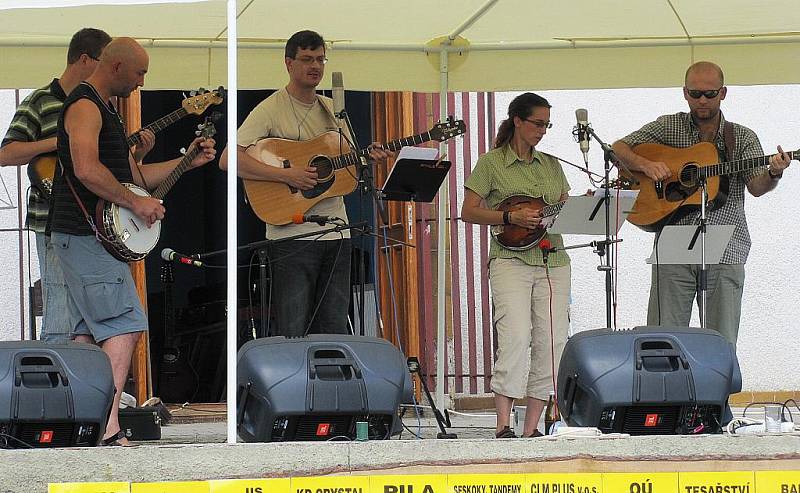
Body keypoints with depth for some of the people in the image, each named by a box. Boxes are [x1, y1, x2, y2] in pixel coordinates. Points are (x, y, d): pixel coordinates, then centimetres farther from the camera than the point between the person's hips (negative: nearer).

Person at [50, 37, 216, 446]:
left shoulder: (103, 110, 22)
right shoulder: (85, 106, -12)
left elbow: (132, 175, 25)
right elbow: (86, 170, -27)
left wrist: (189, 161, 19)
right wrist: (136, 202, -21)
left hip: (89, 237, 11)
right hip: (85, 236, -11)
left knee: (92, 329, 12)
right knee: (124, 325, -15)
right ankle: (108, 428, -22)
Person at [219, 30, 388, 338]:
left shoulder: (333, 110, 15)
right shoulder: (270, 110, -6)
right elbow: (228, 160, -15)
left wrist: (369, 158, -2)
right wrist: (285, 175, -21)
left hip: (336, 230, 6)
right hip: (292, 234, -6)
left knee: (334, 332, 8)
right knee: (292, 334, -7)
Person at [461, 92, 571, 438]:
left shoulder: (551, 166, 18)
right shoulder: (491, 163, 3)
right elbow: (469, 212, -2)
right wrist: (511, 218, -13)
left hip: (553, 260, 6)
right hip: (511, 259, -5)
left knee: (552, 340, -2)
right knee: (516, 335, -20)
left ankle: (532, 428, 4)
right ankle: (503, 426, -18)